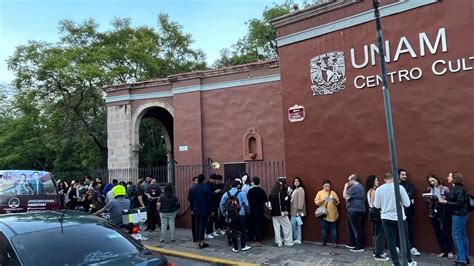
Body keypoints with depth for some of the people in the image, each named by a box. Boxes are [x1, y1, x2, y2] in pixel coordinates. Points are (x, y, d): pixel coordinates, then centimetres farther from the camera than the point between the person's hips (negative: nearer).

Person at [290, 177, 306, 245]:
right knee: (297, 224, 9)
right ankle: (297, 239, 13)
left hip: (297, 210, -8)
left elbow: (301, 200, -17)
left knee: (293, 223, -7)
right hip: (294, 210, 8)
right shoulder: (294, 189, 17)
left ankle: (298, 239, 3)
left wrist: (299, 209, -21)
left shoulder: (300, 189, -10)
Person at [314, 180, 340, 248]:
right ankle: (323, 241, 14)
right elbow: (316, 202, 0)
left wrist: (335, 200, -14)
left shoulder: (333, 193, 7)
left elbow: (337, 202, 7)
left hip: (332, 214, 0)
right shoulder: (320, 193, 6)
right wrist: (322, 200, -16)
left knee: (333, 229, 0)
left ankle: (334, 242, 6)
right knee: (324, 229, 4)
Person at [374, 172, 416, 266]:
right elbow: (407, 203, -8)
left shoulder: (379, 189, -6)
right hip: (400, 217, 0)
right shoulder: (400, 187, -11)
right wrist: (399, 201, 11)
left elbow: (376, 205, 2)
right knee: (405, 239, 17)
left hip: (386, 218, 0)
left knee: (391, 241, 7)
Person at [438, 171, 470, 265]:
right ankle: (465, 258, 25)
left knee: (457, 236, -3)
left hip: (459, 215, -9)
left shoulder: (459, 189, -17)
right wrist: (445, 198, 0)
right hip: (459, 214, 9)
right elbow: (454, 200, 8)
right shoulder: (456, 188, 9)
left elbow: (460, 203, -22)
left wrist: (445, 202, -20)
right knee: (462, 236, 15)